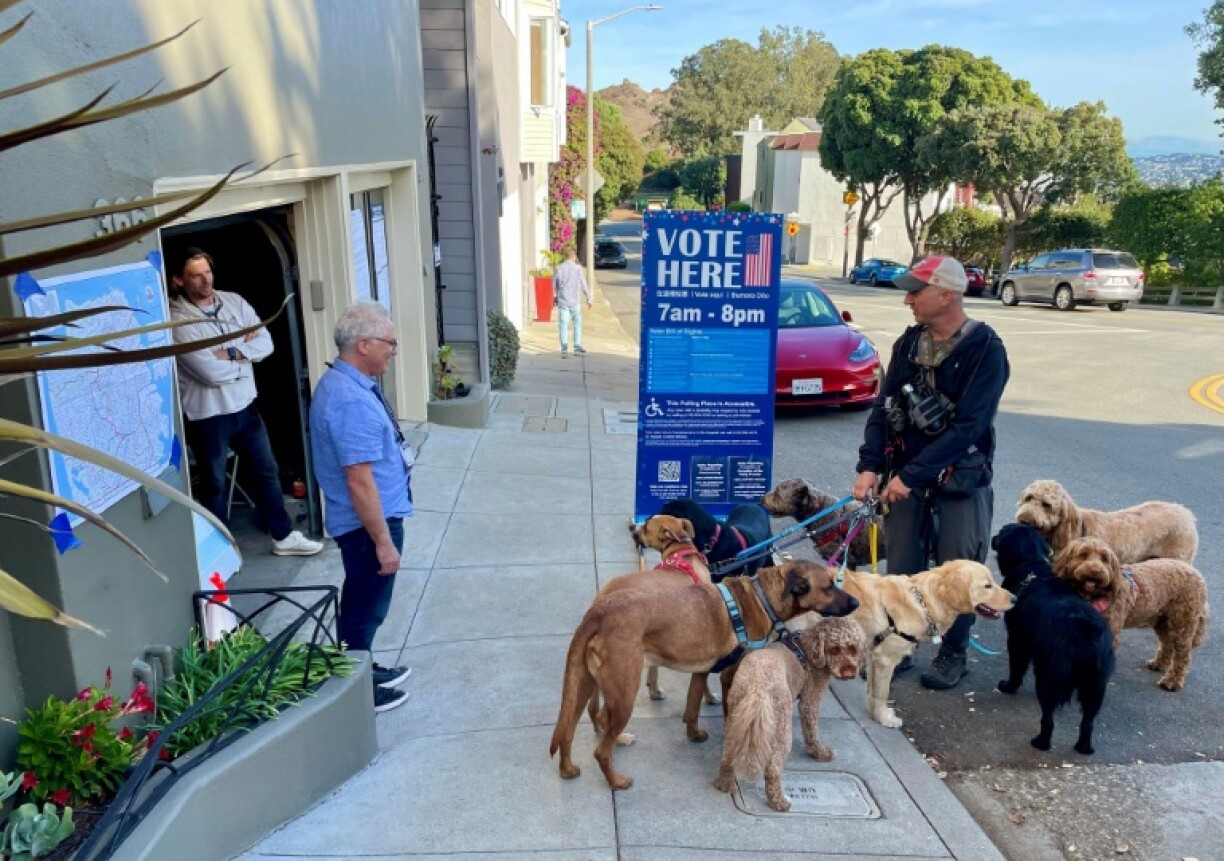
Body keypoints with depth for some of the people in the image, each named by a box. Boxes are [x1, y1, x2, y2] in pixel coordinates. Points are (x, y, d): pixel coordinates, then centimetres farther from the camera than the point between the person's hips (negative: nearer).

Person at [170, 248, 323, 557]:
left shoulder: (233, 301, 2)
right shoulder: (177, 319, -17)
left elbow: (265, 343, -4)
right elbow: (211, 372, -24)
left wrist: (231, 353, -19)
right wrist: (245, 352, -8)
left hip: (244, 406, 6)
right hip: (207, 415, -6)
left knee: (266, 473, 16)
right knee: (213, 485, 10)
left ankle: (283, 536, 31)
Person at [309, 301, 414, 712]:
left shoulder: (344, 383, 5)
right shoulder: (351, 401, -28)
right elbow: (359, 481, -28)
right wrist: (384, 541, -22)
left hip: (369, 519, 10)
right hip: (368, 524, -10)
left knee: (363, 604, 24)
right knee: (365, 607, 7)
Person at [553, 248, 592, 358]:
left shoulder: (559, 269, -1)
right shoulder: (578, 268, -6)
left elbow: (554, 286, 7)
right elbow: (584, 285, -3)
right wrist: (589, 299, 8)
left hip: (563, 301, 1)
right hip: (575, 301, -1)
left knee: (564, 325, 1)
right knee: (577, 324, 14)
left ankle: (564, 349, -6)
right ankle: (577, 346, 15)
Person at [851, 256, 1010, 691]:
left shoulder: (986, 350, -14)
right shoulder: (909, 342, 4)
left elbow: (967, 427, -20)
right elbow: (883, 406, 2)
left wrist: (912, 475, -22)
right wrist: (869, 466, -10)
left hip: (961, 479, -4)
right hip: (906, 475, 4)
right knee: (901, 569, 8)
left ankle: (953, 654, 23)